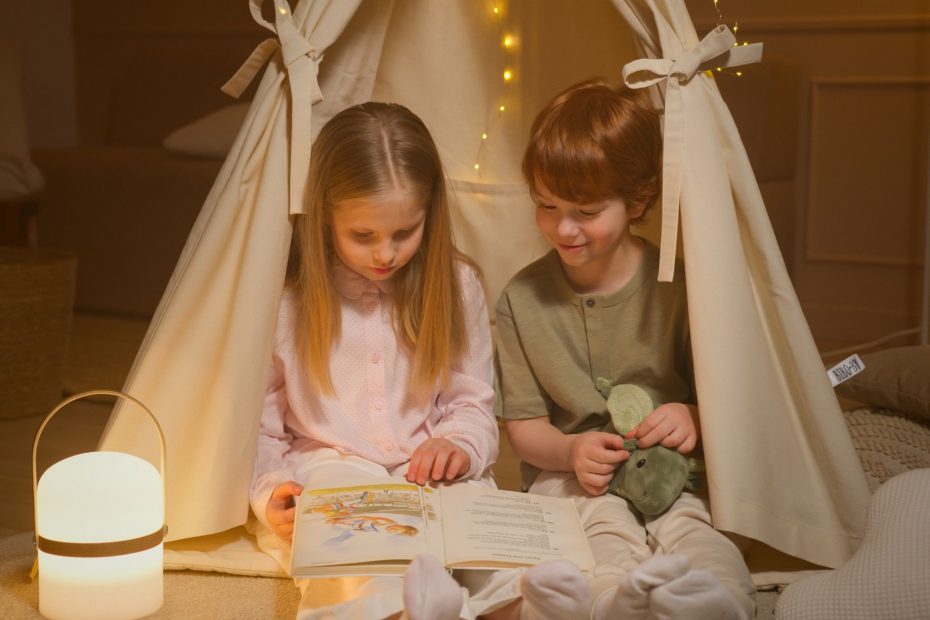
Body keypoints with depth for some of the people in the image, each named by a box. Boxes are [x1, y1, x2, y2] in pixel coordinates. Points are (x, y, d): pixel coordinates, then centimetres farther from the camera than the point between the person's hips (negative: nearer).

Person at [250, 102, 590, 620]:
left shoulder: (456, 285, 5)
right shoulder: (287, 299, -3)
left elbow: (473, 403, 10)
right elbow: (260, 426, 2)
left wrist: (461, 444, -12)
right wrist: (271, 493, -16)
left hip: (430, 474, 2)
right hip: (326, 471, -2)